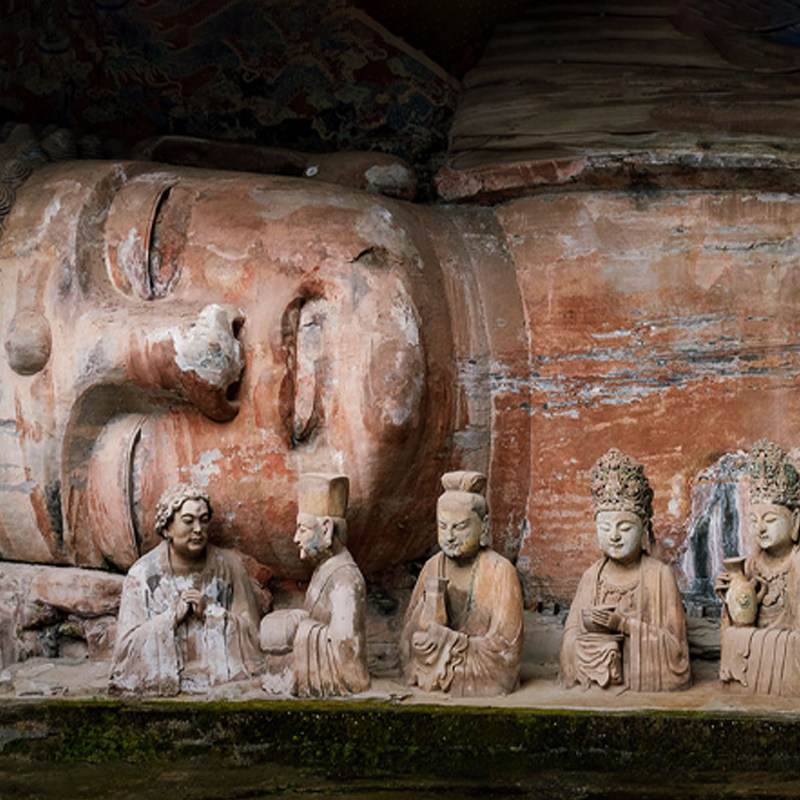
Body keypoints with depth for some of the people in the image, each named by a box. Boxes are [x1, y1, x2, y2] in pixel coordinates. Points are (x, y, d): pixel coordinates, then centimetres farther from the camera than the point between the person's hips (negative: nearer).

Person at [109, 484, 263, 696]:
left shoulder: (227, 565, 5)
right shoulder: (143, 573, 2)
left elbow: (250, 631, 3)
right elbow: (127, 644, -4)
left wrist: (209, 611, -10)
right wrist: (173, 615, -13)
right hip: (159, 681, -1)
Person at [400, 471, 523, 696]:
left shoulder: (499, 572, -7)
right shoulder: (433, 568, 6)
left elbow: (505, 648, -9)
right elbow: (410, 638, 8)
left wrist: (448, 642, -15)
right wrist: (430, 602, -10)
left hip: (484, 689, -3)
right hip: (432, 689, 4)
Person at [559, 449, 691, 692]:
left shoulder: (659, 575, -1)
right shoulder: (592, 576, 9)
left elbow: (674, 644, -4)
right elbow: (570, 639, 8)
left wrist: (625, 625, -12)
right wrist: (587, 626, -13)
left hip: (646, 681, -3)